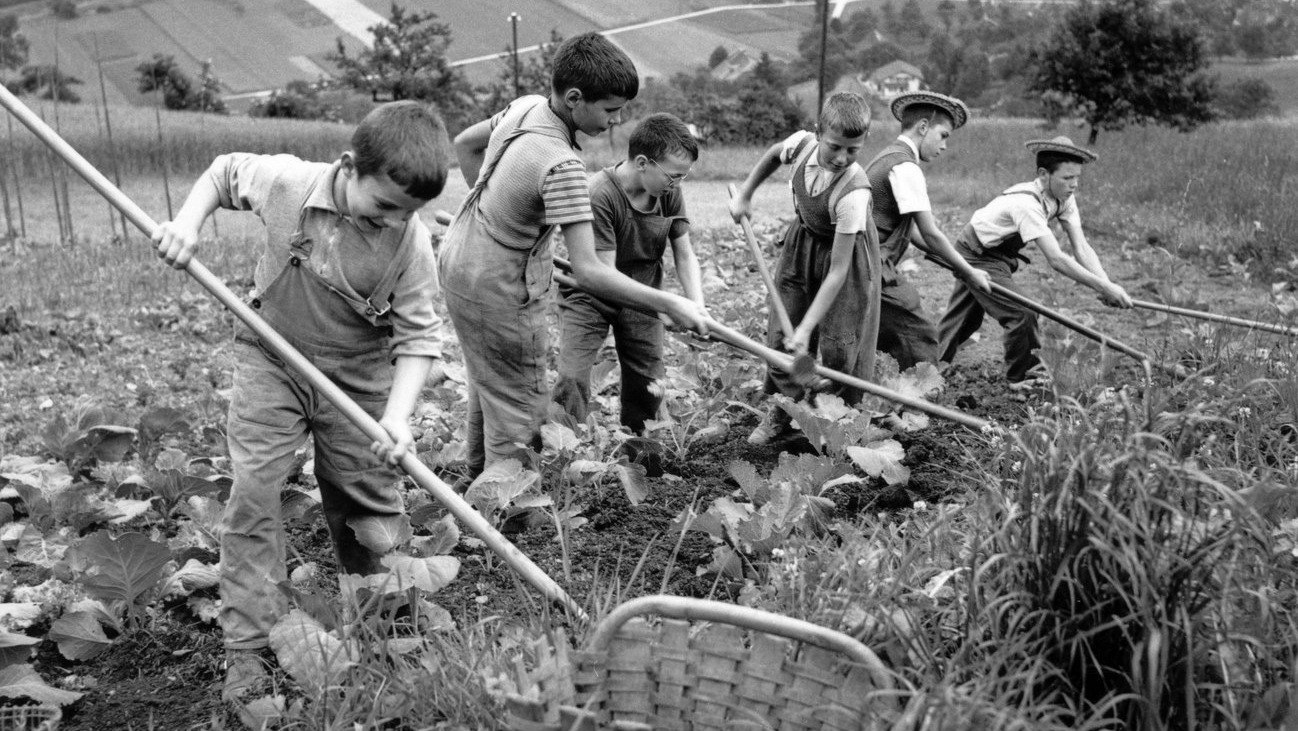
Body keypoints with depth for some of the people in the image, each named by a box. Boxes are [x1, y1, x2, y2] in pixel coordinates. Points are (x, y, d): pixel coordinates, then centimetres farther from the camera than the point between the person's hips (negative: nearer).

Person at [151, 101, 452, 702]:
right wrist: (187, 222, -14)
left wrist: (397, 414, -29)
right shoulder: (285, 182, -19)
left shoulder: (412, 242, -21)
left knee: (370, 502, 6)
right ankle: (247, 650, 2)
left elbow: (418, 337, -17)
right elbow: (225, 172, 3)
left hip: (358, 377, 0)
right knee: (253, 494, -8)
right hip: (271, 362, 0)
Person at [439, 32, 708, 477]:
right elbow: (588, 272, -35)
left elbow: (464, 144, 14)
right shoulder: (561, 165, -31)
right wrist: (669, 304, -32)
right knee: (519, 419, 3)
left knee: (487, 387, 28)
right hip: (499, 296, -10)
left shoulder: (525, 106, -5)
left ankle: (480, 484, 47)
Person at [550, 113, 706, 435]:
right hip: (590, 297, -5)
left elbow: (684, 255, -5)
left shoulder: (669, 193, -13)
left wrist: (698, 306, -22)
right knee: (572, 380, -15)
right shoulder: (599, 195, -31)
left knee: (648, 384, 6)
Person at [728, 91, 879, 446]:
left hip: (845, 252, -5)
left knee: (839, 346, -6)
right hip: (801, 242, 5)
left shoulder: (853, 192, -36)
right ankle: (785, 408, 23)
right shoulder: (802, 144, -23)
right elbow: (774, 153, 6)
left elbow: (838, 271, -35)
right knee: (779, 331, 4)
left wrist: (806, 328, -37)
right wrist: (744, 194, 6)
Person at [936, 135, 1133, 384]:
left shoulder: (1065, 198, -10)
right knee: (1022, 315, -15)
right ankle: (1023, 378, 5)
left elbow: (1081, 247, -16)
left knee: (967, 321, 16)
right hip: (976, 258, -9)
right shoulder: (1026, 203, -36)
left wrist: (1106, 284, -31)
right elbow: (1056, 259, -41)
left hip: (1000, 257, 9)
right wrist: (1104, 287, -42)